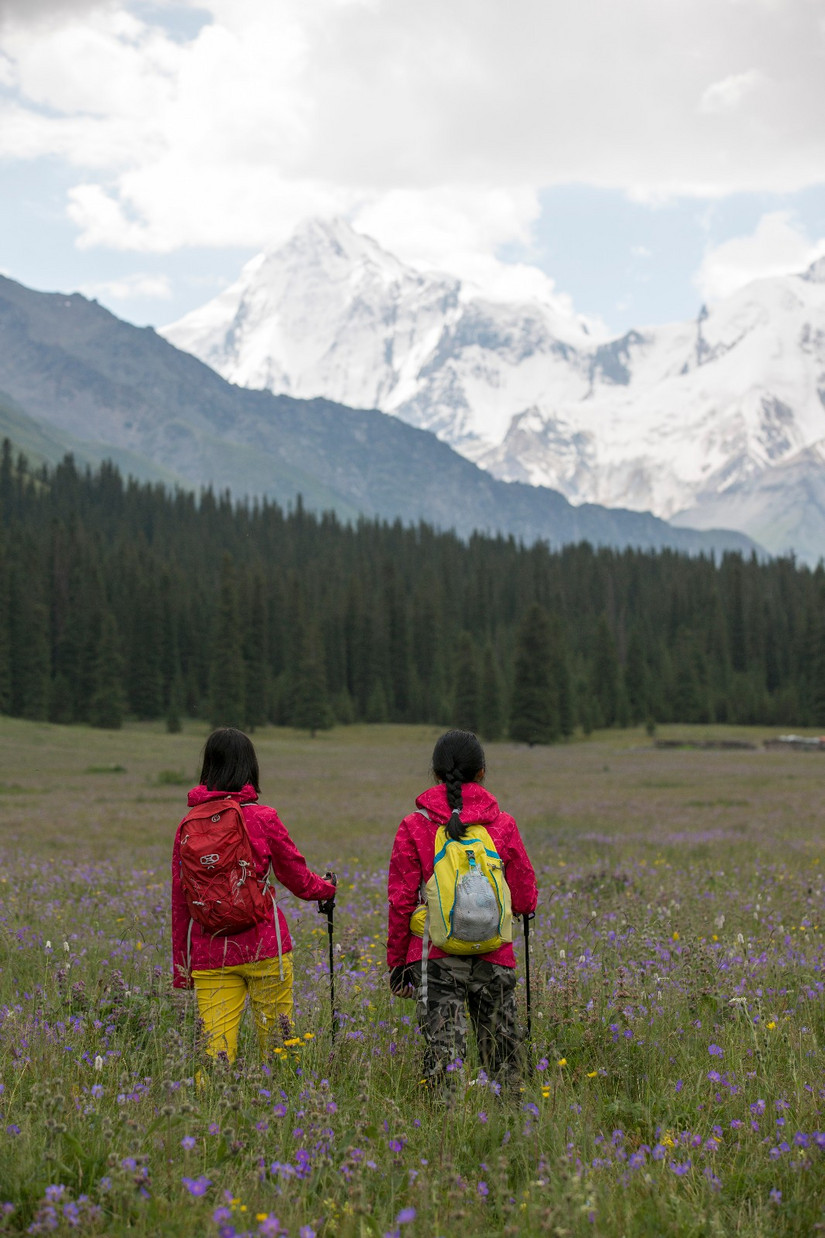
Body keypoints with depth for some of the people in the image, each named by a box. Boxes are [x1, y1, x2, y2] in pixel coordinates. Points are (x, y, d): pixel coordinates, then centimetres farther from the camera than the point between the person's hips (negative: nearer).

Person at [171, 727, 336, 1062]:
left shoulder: (188, 826, 2)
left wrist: (181, 967, 13)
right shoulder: (263, 819, -6)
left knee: (216, 1048, 1)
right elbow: (297, 878, 4)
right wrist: (327, 887, 27)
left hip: (209, 955, 2)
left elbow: (180, 900, 6)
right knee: (276, 1045, 8)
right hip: (263, 946, -2)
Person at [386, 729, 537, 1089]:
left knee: (442, 1054, -2)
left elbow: (401, 903, -1)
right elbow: (525, 900, 5)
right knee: (502, 1053, 12)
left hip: (436, 958, -1)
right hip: (494, 958, 1)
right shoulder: (503, 826, 1)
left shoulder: (414, 828, -1)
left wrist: (397, 964, 7)